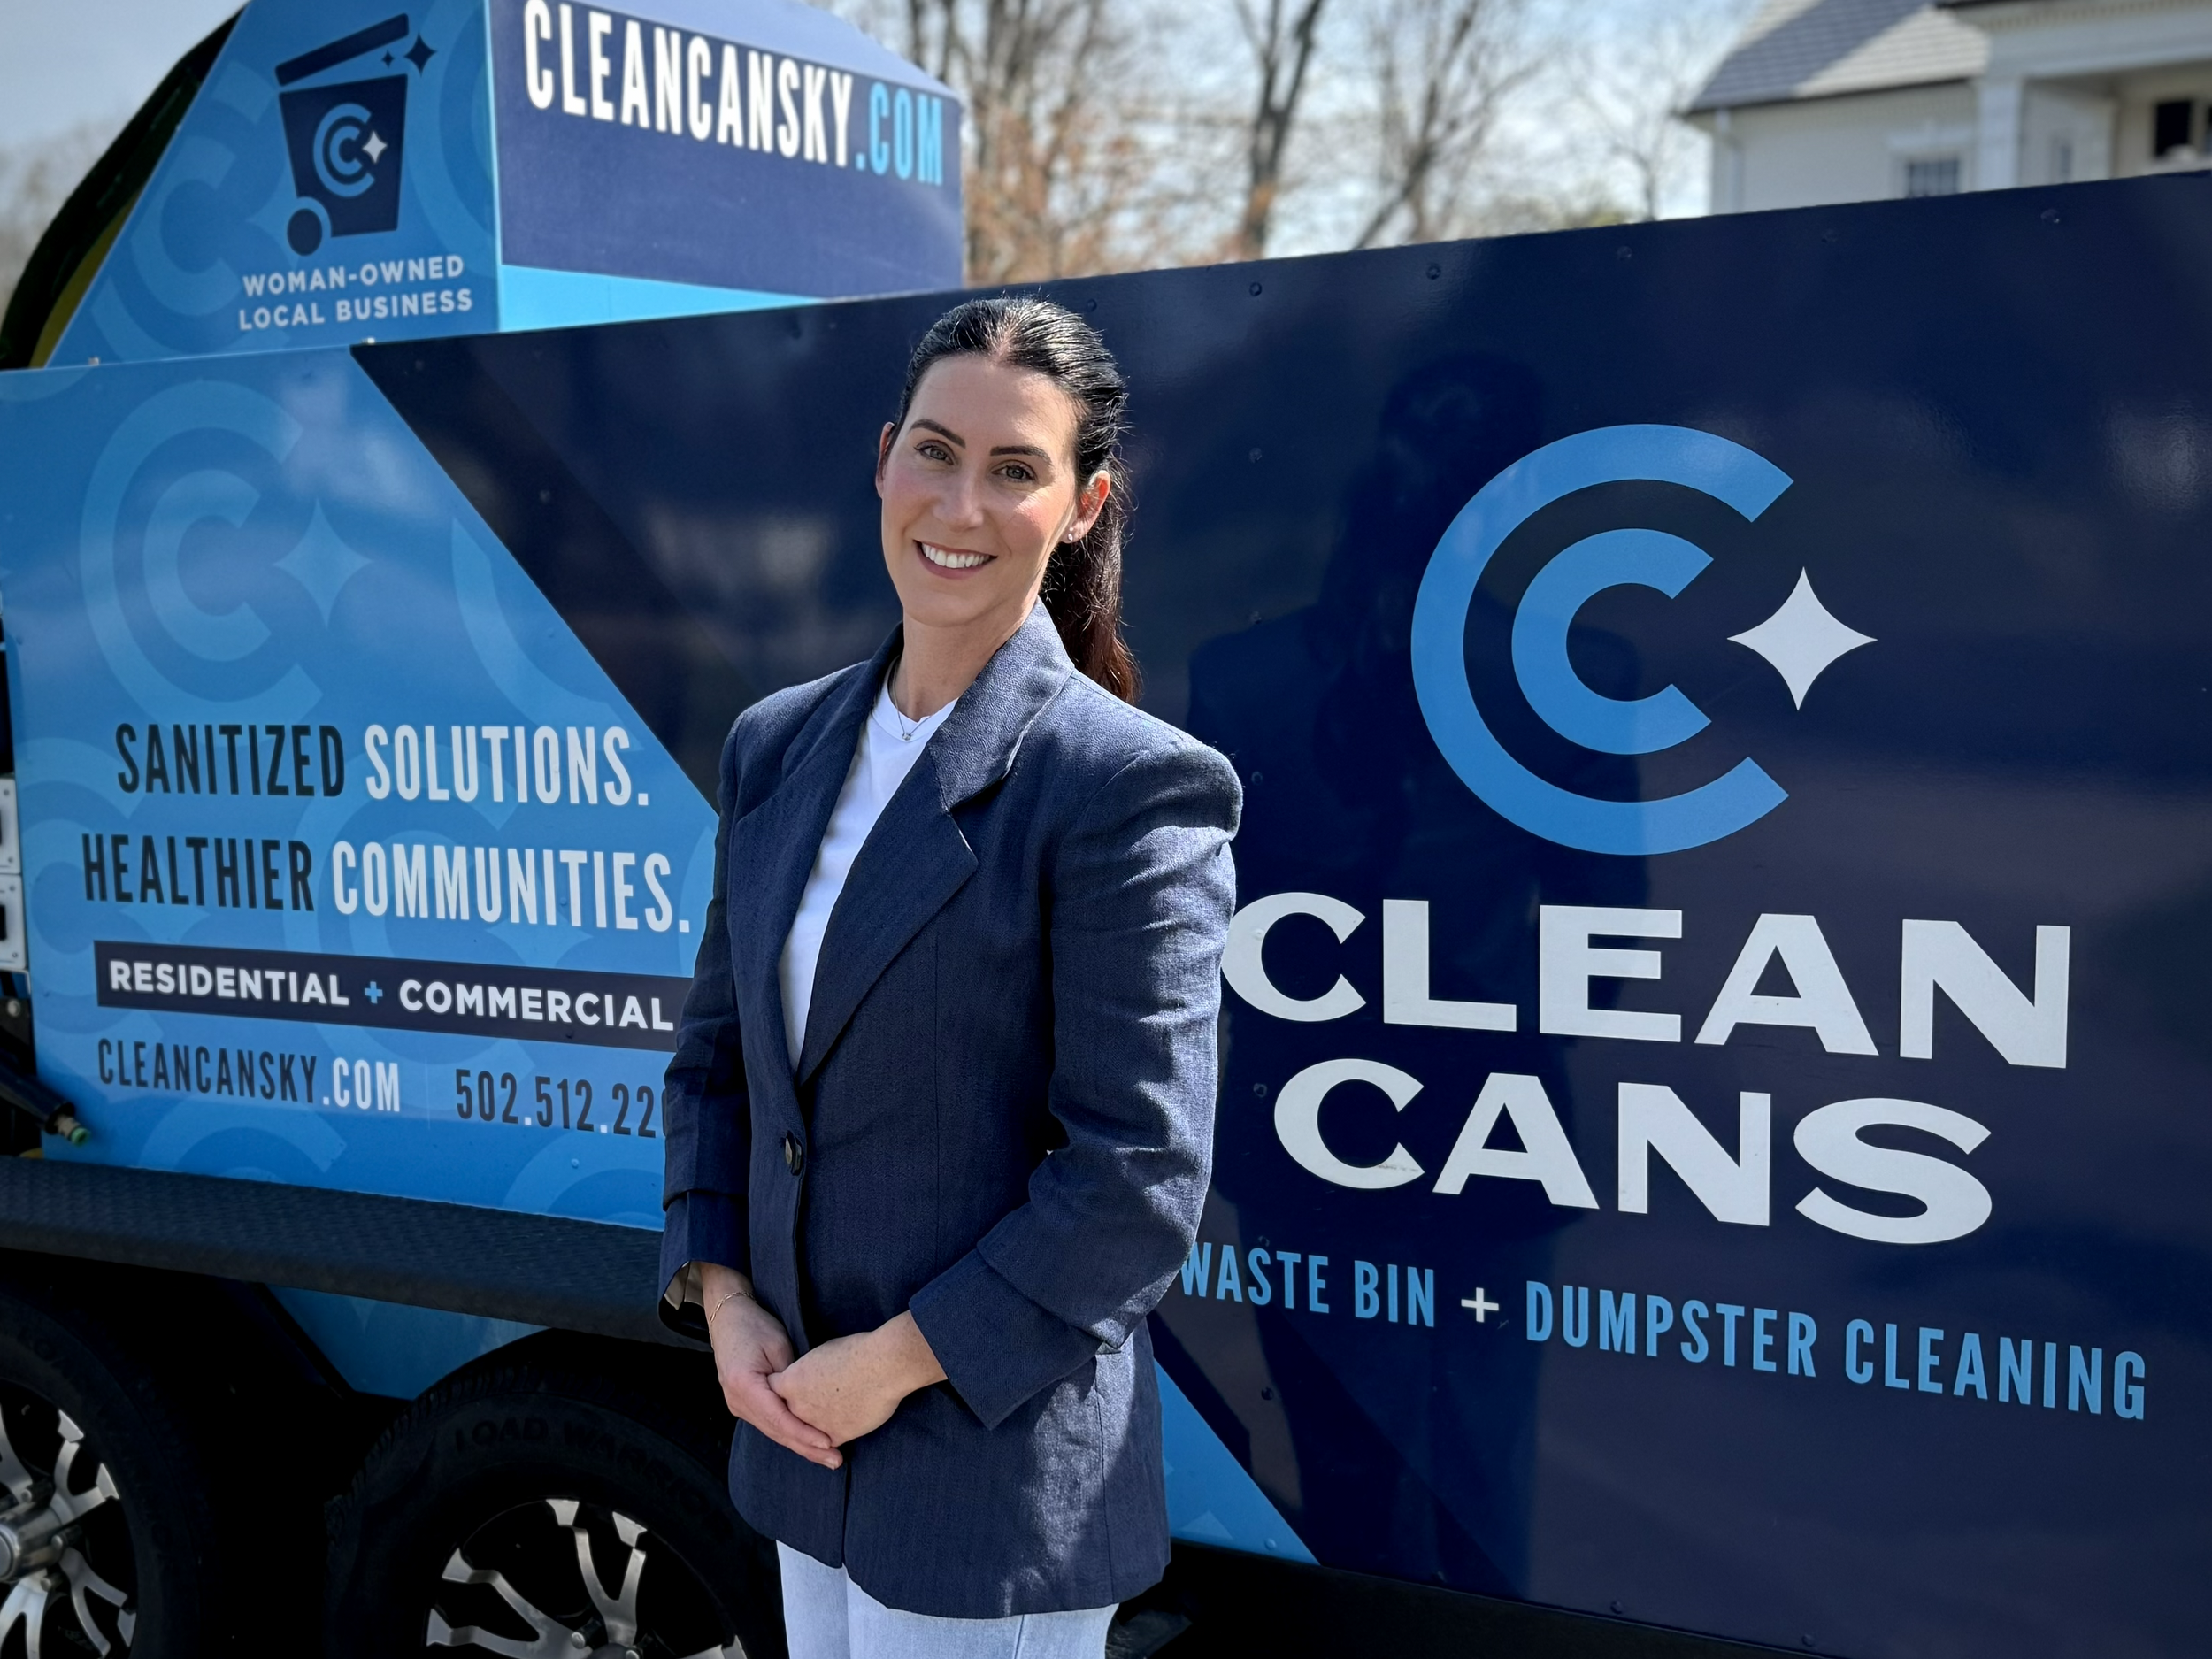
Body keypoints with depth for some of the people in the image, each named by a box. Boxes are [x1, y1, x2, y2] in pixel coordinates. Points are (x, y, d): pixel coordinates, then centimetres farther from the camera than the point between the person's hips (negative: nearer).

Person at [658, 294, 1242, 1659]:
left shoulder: (1133, 786, -16)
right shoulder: (780, 745, 5)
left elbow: (1138, 1176, -18)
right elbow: (716, 1052, 11)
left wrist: (893, 1360, -15)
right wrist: (721, 1295, -1)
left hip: (999, 1462, -6)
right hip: (800, 1433, 6)